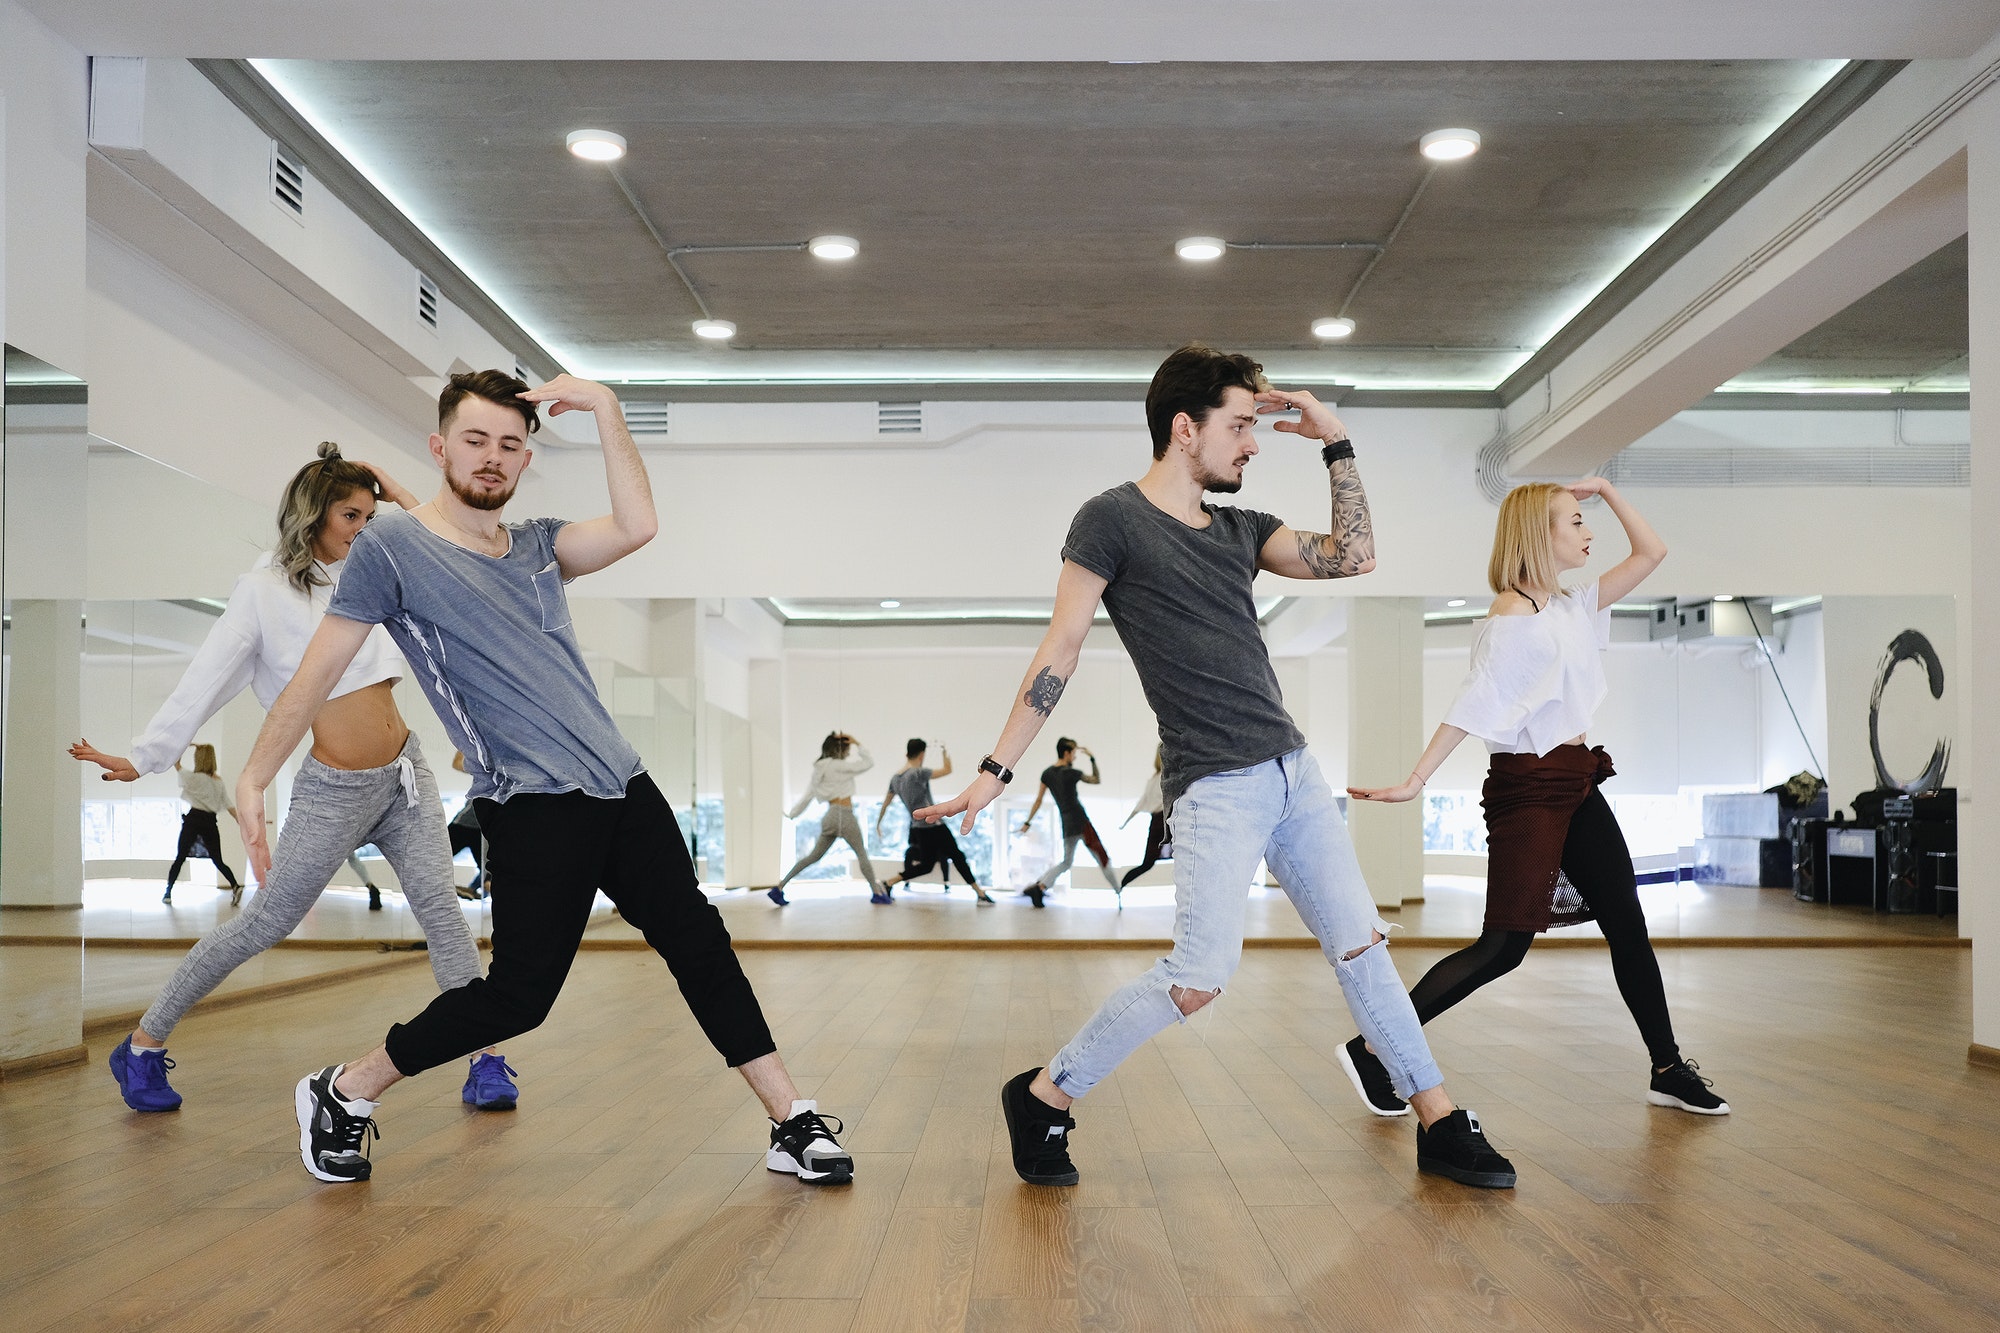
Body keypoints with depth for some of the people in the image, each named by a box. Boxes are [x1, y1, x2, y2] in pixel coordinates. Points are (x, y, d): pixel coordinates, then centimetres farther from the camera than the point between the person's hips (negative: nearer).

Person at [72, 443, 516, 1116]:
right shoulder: (266, 588, -5)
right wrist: (143, 757, -10)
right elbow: (205, 680, -7)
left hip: (404, 772, 5)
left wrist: (405, 499, 7)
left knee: (441, 909, -4)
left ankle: (485, 1059, 0)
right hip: (334, 790, -4)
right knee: (264, 923, 6)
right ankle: (144, 1043, 22)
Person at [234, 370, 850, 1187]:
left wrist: (605, 408, -5)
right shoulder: (393, 546, -1)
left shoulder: (536, 544, 14)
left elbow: (636, 527, -3)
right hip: (535, 810, -6)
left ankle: (792, 1125, 15)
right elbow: (319, 670, -2)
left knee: (701, 946, 7)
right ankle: (342, 1094, 19)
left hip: (623, 788, 6)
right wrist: (252, 780, -7)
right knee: (516, 996, -4)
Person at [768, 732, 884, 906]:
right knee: (862, 854, 4)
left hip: (830, 817, 7)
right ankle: (877, 892, 4)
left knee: (814, 856, 11)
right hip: (844, 815, -7)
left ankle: (779, 887, 9)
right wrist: (857, 744, 0)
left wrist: (792, 814, 25)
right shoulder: (837, 766, -9)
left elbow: (807, 796, 16)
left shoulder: (819, 770, 13)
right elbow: (868, 763, -6)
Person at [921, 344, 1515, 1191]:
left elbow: (1353, 557, 10)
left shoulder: (1239, 529, 14)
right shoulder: (1112, 520, -5)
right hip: (1216, 788, -7)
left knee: (1361, 946, 9)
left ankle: (1440, 1127, 21)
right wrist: (996, 770, -10)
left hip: (1293, 771, 7)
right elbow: (1059, 652, -7)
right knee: (1200, 975, -13)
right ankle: (1043, 1098, 4)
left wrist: (1334, 442, 6)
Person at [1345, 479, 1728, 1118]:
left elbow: (1650, 553, 19)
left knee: (1628, 925, 12)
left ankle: (1669, 1070, 24)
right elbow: (1473, 706, -20)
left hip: (1576, 784, 9)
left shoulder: (1573, 606, 12)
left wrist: (1606, 489, 14)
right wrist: (1415, 780, -27)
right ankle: (1370, 1049, -6)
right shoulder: (1510, 617, -14)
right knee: (1504, 945, -10)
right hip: (1528, 785, -9)